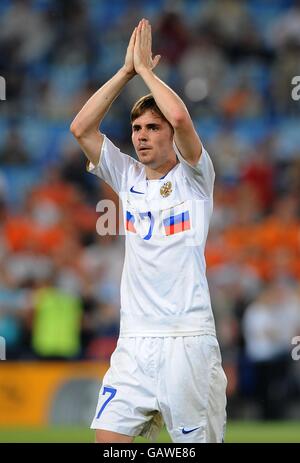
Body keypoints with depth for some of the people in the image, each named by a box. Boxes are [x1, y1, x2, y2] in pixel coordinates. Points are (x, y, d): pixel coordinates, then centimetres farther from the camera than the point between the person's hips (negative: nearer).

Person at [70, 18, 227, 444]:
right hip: (134, 342, 4)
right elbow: (81, 128, 5)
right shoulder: (128, 178, 14)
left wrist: (146, 69, -3)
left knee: (199, 442, -3)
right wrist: (127, 71, 3)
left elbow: (181, 118, -16)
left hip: (188, 340, -4)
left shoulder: (194, 178, 2)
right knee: (107, 439, -7)